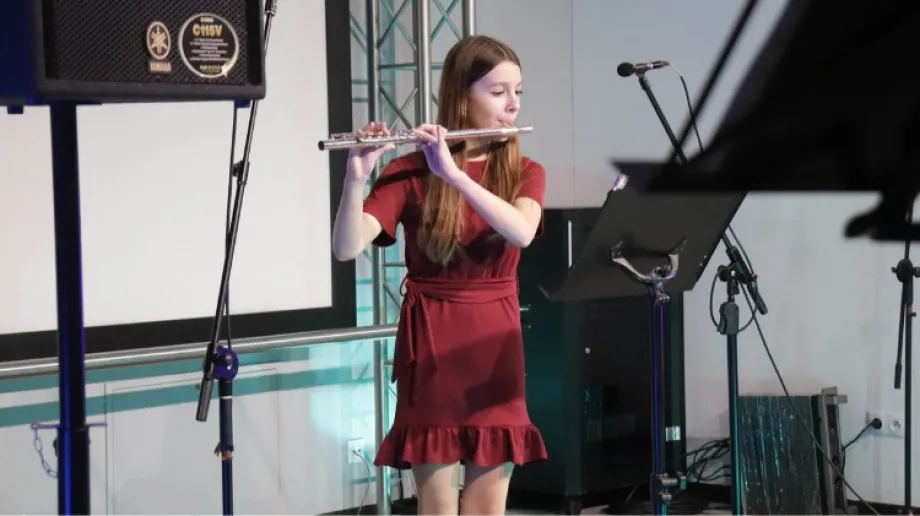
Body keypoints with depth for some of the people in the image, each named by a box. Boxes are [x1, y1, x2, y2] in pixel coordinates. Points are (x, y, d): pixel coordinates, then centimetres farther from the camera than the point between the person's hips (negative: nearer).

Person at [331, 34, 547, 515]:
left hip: (496, 346, 3)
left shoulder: (525, 173, 5)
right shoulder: (410, 172, -4)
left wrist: (455, 173, -28)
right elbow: (346, 248, -15)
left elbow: (521, 232, -18)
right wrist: (356, 177, -32)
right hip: (431, 346, -3)